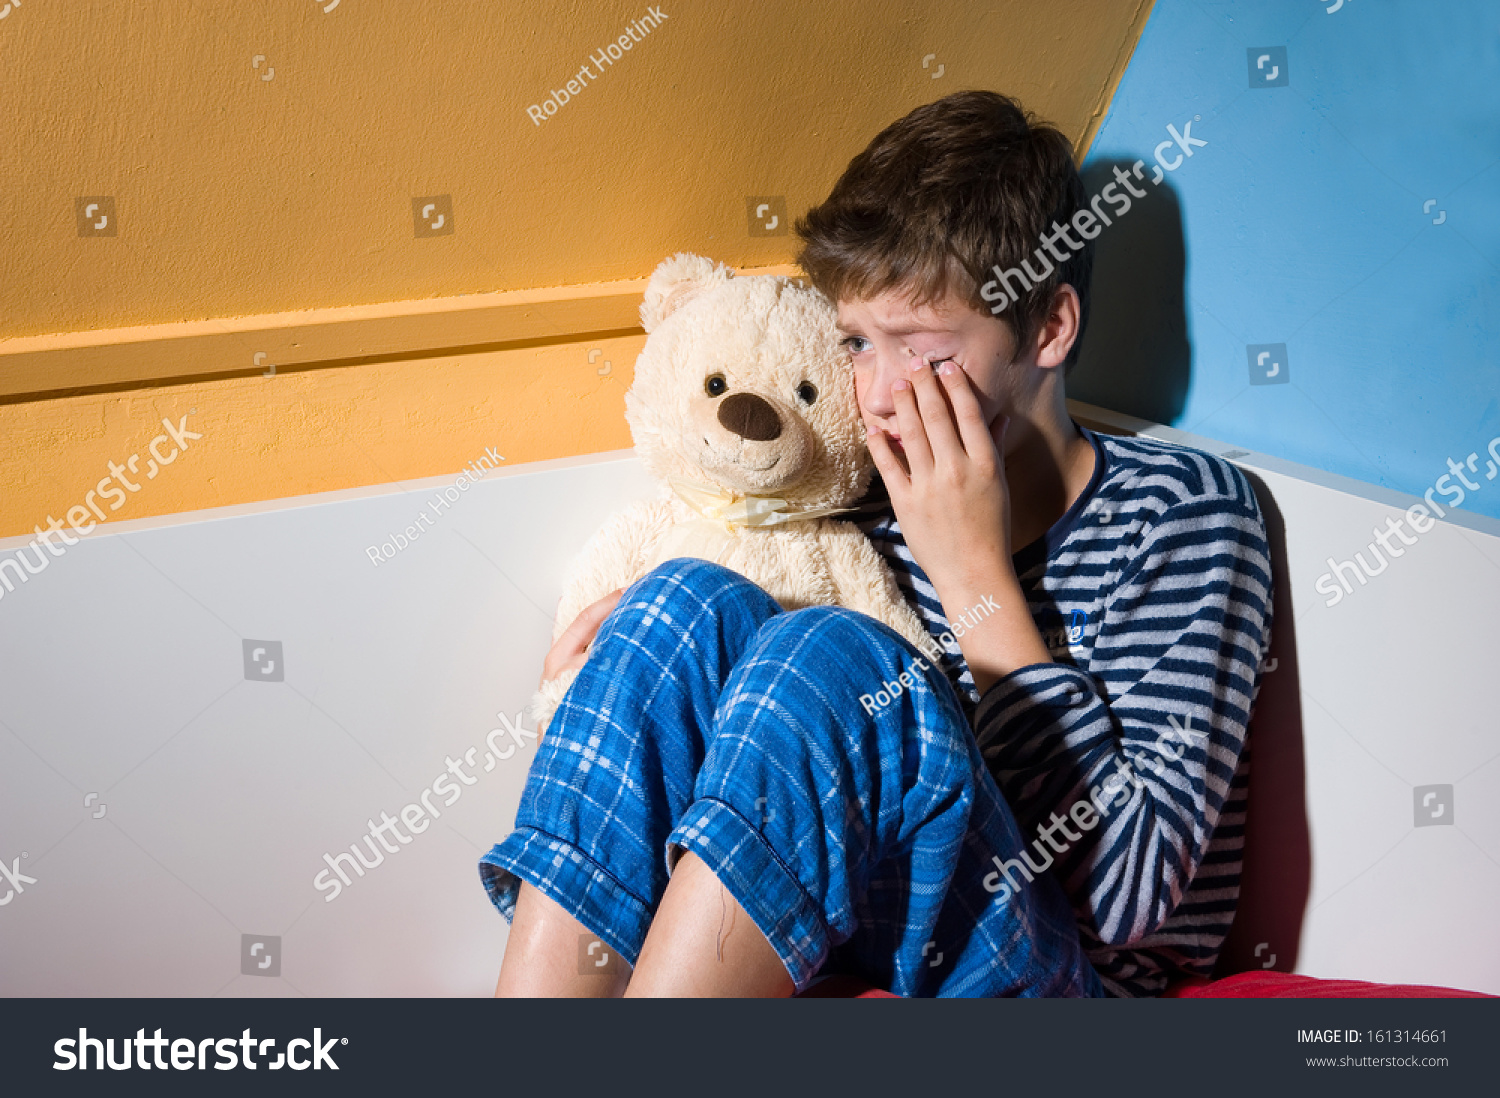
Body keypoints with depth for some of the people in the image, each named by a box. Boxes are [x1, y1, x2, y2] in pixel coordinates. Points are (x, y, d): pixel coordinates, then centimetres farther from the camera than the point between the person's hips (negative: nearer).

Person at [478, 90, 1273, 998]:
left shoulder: (1183, 507, -5)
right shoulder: (887, 513, 8)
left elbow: (1133, 895, -15)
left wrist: (979, 576, -13)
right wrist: (646, 634, -4)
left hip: (1064, 975, -5)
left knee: (828, 655, -27)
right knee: (694, 606, -14)